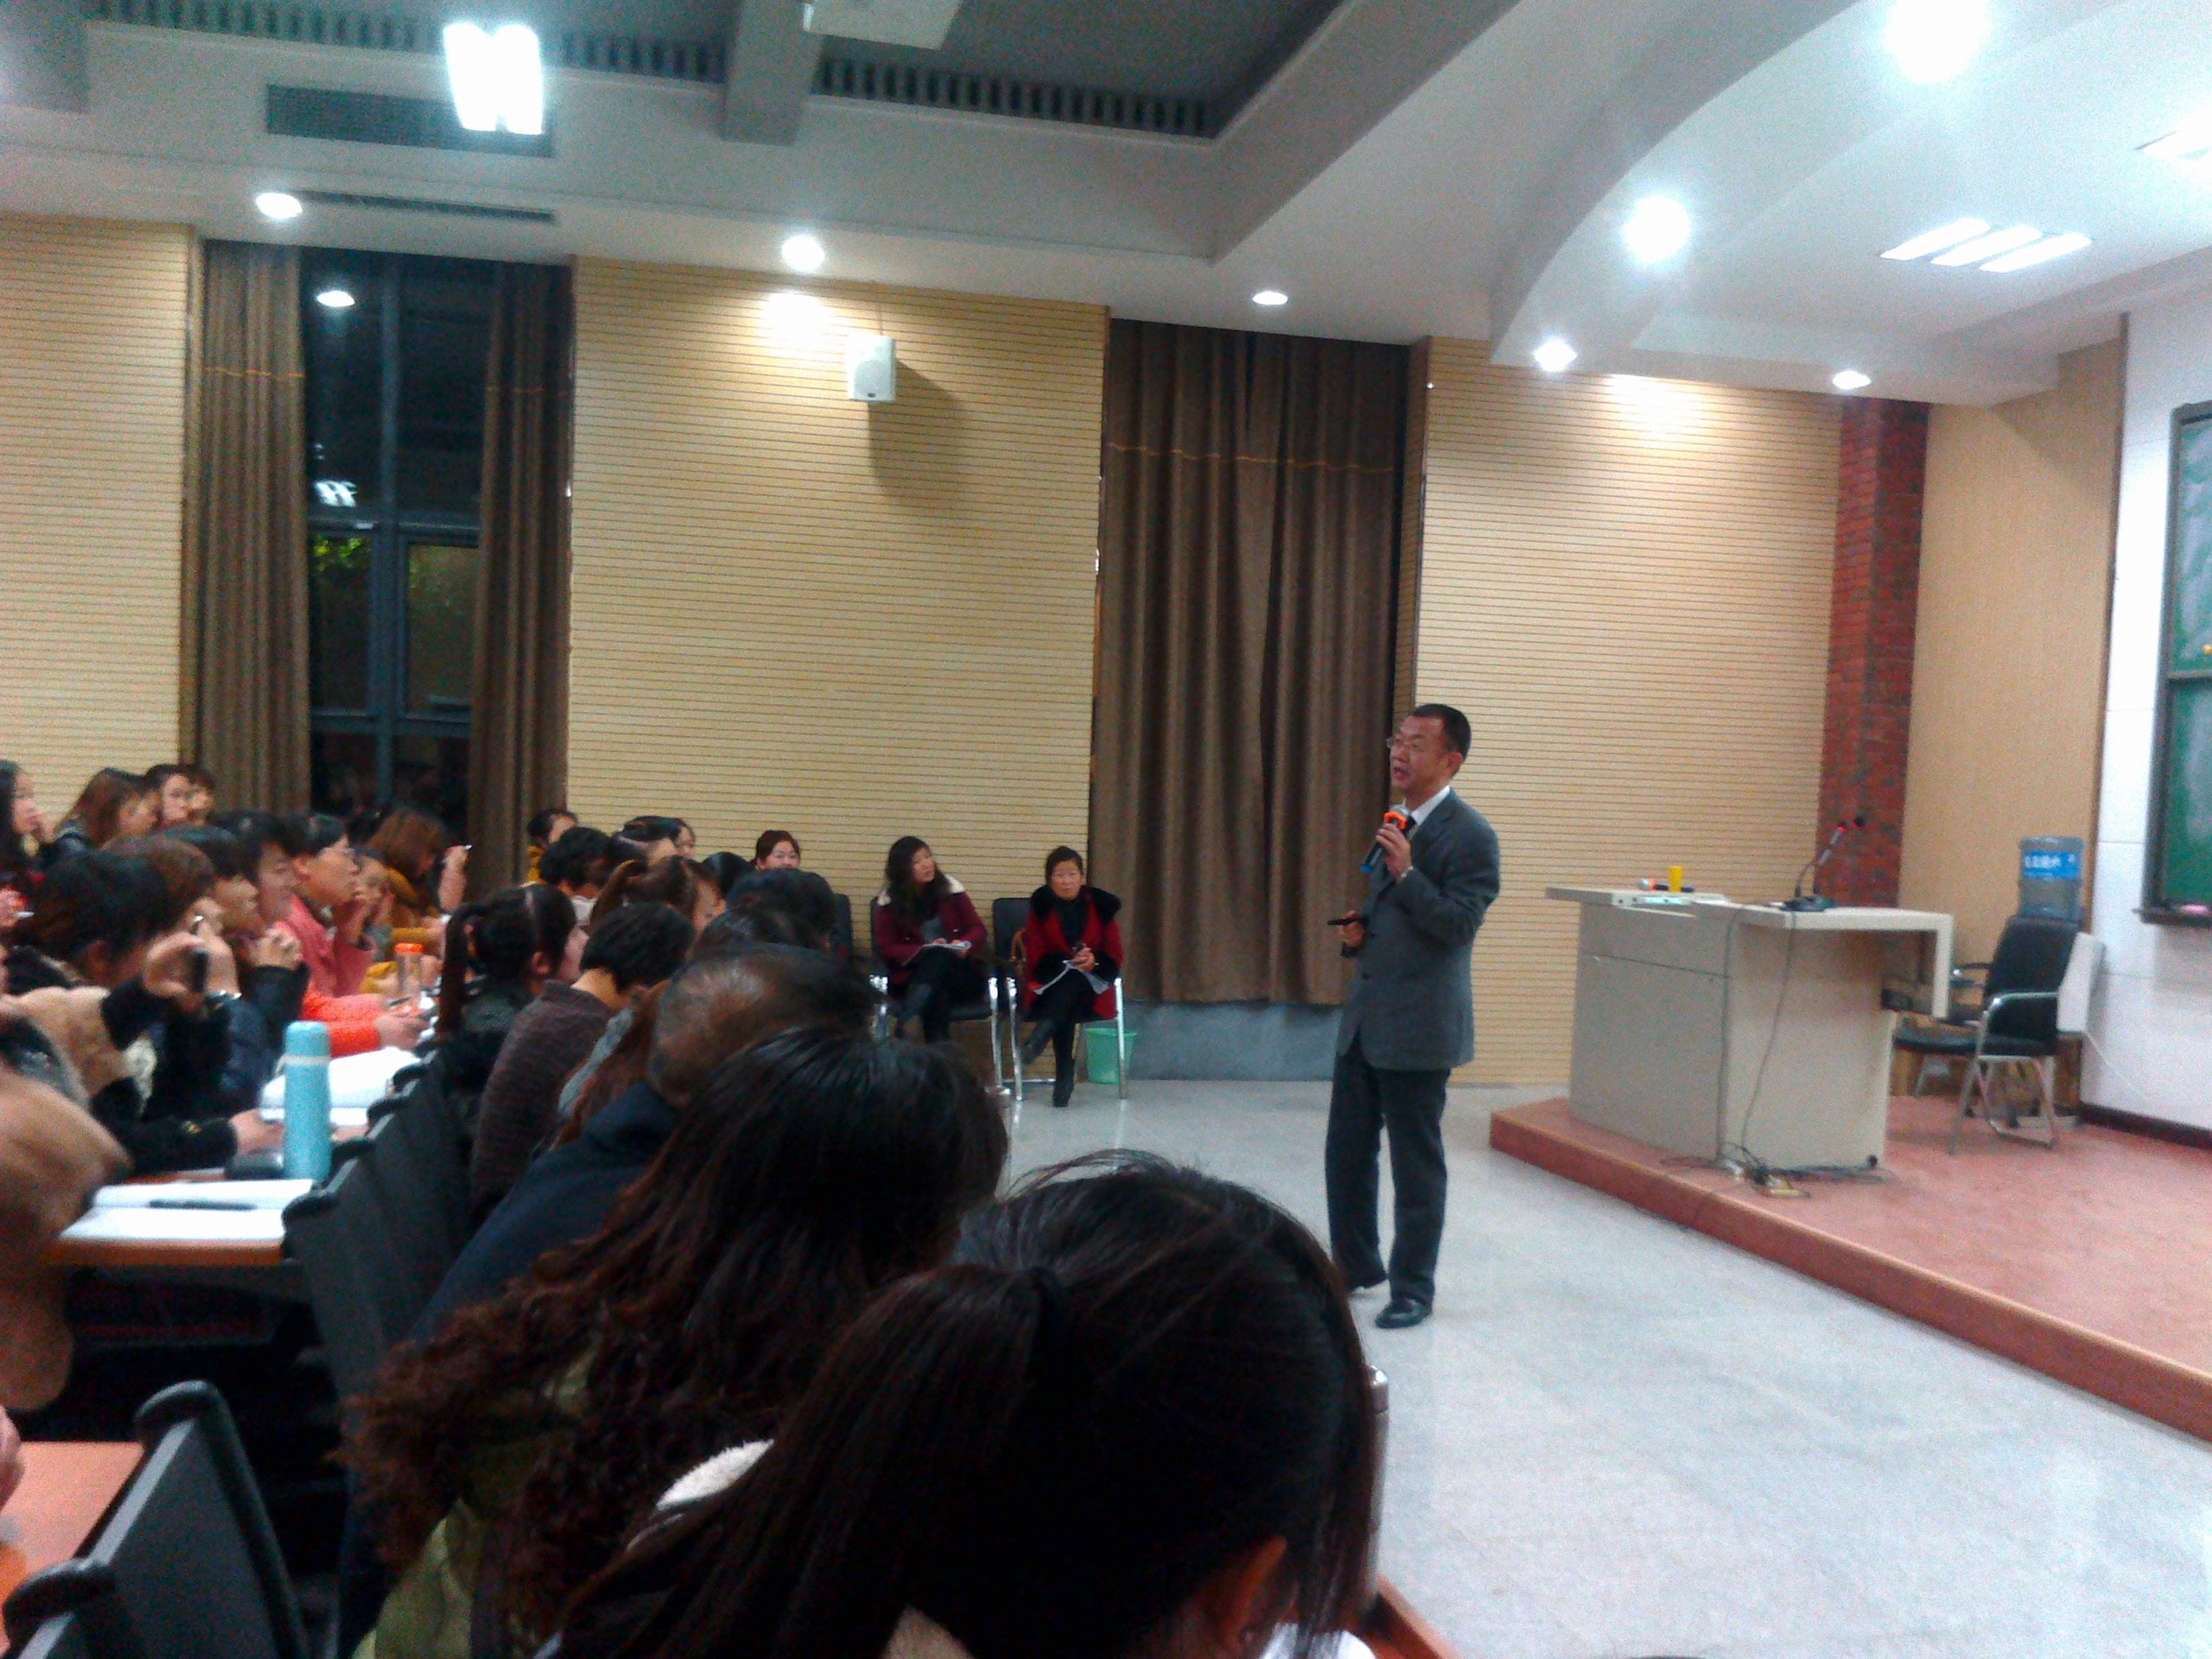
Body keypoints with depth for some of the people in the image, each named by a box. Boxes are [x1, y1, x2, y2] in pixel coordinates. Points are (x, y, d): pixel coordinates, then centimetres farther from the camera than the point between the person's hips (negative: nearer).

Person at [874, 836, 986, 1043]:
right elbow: (887, 948, -2)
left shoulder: (950, 888, 4)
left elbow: (978, 929, 8)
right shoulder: (889, 900, 1)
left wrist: (964, 945, -16)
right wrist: (924, 952, -18)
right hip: (911, 976, -1)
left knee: (940, 959, -36)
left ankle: (901, 1028, -51)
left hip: (958, 973, 1)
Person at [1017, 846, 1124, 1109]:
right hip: (1050, 984, -1)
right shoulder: (1041, 907, 5)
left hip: (1092, 986, 1)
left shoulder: (1101, 906, 7)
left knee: (1074, 981, -37)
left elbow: (1114, 956, 6)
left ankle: (1040, 1037, -42)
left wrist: (1094, 960, -17)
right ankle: (1065, 1079, -38)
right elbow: (1035, 958, -1)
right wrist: (1070, 962, -17)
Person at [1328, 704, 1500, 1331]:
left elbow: (1460, 926, -19)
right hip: (1365, 1018, 8)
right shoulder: (1394, 824, 14)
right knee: (1347, 1150, 15)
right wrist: (1359, 931, 5)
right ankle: (1355, 1265, 32)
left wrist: (1405, 872, -27)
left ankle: (1414, 1288, 17)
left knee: (1416, 1163, 4)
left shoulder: (1469, 835, -12)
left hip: (1419, 1027, -8)